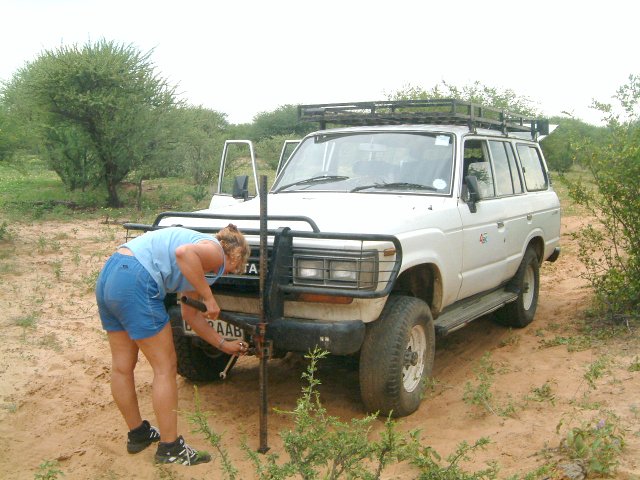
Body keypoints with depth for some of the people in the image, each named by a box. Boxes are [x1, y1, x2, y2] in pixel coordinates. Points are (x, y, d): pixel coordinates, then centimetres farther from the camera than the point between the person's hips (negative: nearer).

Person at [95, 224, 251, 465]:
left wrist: (223, 344, 34)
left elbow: (190, 314, 30)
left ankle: (138, 434, 35)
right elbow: (183, 253, -24)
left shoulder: (200, 262, 27)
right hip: (135, 282, -10)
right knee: (165, 368, 2)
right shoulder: (215, 251, 0)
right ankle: (170, 448, 11)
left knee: (122, 366, 19)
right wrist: (209, 298, -14)